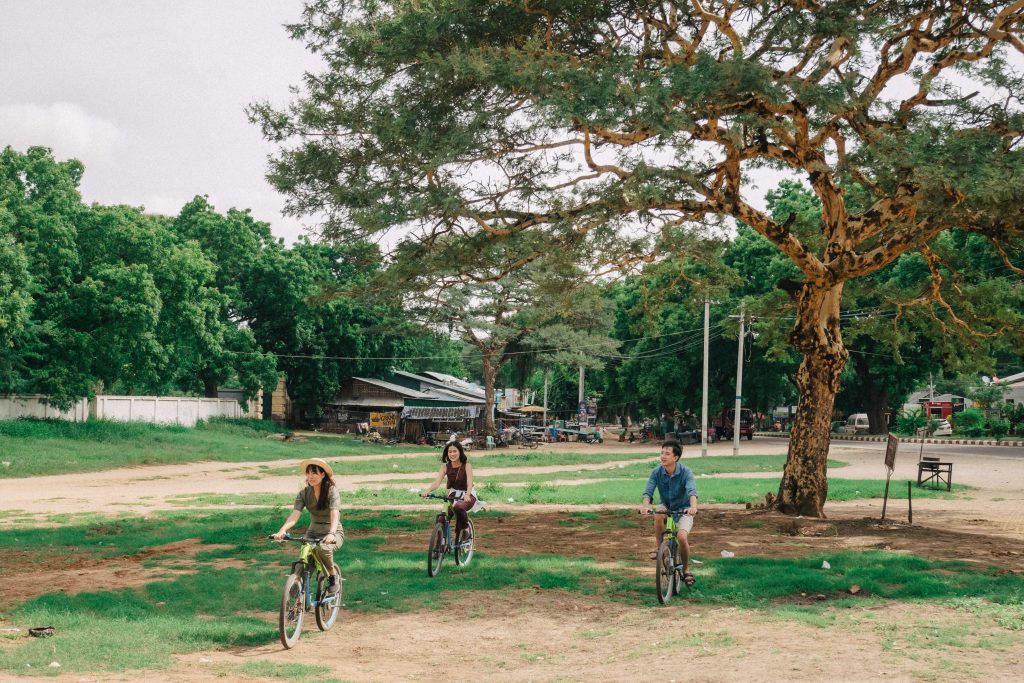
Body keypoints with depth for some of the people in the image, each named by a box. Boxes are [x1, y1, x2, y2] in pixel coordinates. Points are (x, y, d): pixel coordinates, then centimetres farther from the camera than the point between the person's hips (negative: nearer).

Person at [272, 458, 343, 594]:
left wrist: (331, 534, -48)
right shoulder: (304, 493, -3)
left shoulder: (332, 491, -14)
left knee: (322, 548, -36)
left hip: (333, 533, -3)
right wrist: (282, 530, -35)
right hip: (313, 532, 3)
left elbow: (335, 516, -28)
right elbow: (294, 515, -15)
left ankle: (334, 577, -11)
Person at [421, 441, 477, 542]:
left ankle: (465, 529, -11)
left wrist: (467, 495, -49)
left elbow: (469, 482, -29)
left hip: (467, 495, -3)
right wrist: (427, 491, -39)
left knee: (458, 507, -37)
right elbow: (437, 482, -18)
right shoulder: (446, 467, -5)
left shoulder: (466, 465, -14)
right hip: (453, 495, 3)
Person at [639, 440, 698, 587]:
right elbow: (648, 491, -23)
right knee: (658, 513, -35)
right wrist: (645, 505, -45)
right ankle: (658, 547, -15)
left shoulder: (685, 472, -19)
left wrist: (693, 506, -55)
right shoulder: (656, 472, -13)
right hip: (666, 507, 2)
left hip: (683, 510, -2)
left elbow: (691, 491, -34)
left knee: (682, 537, -25)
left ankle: (686, 570, 0)